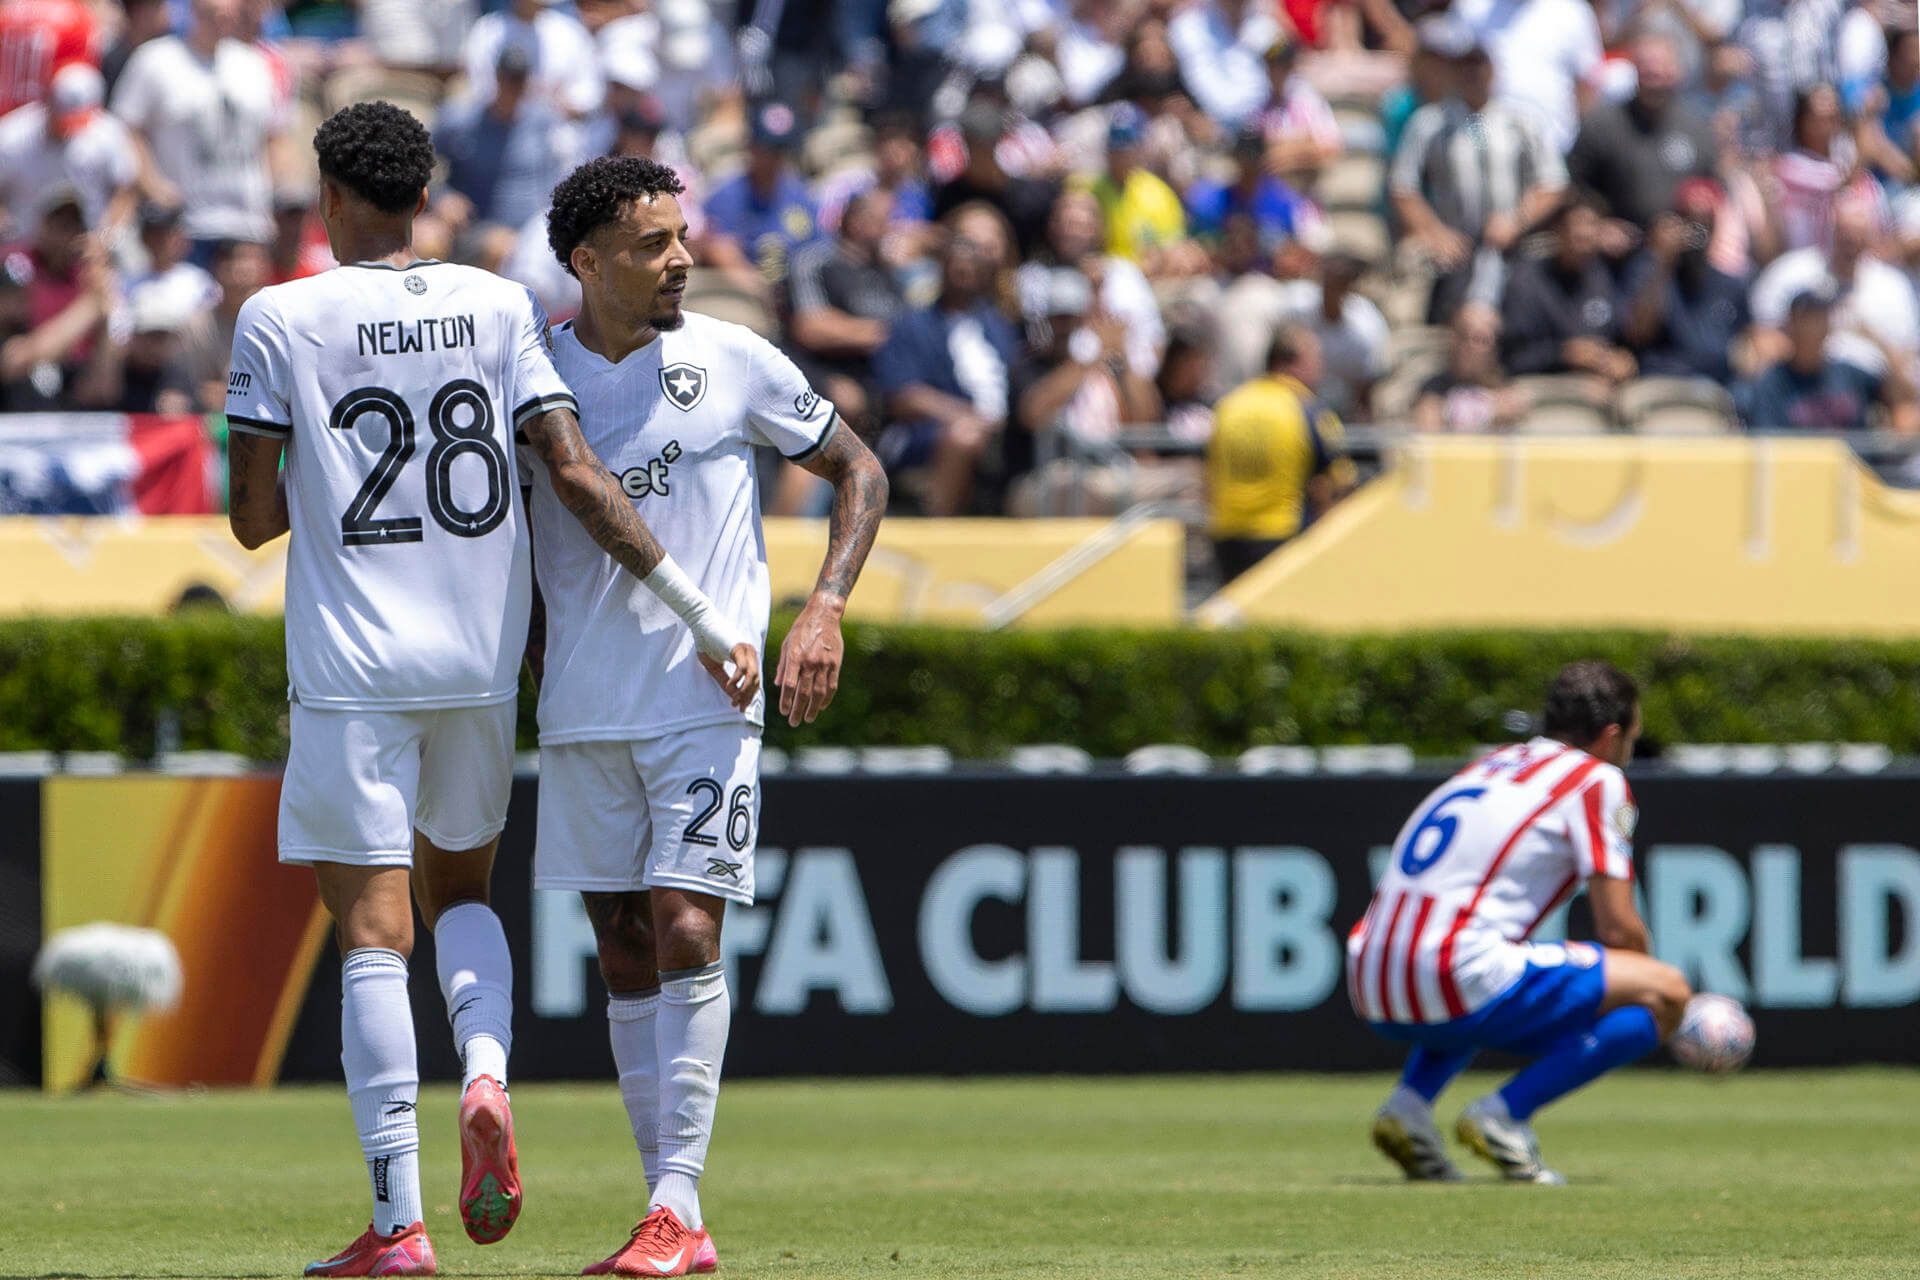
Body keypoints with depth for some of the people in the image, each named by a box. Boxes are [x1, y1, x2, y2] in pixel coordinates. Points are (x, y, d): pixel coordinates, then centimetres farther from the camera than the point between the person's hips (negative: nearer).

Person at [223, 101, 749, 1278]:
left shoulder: (281, 319, -5)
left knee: (374, 934, -2)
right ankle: (488, 1073, -7)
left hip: (352, 668, -3)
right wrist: (702, 615, -3)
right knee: (460, 891, 23)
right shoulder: (501, 308, 3)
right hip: (482, 659, 3)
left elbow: (252, 516, -4)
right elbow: (577, 476, -4)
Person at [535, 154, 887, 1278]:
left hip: (707, 699, -3)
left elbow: (860, 472, 7)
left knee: (686, 932, -14)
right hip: (582, 711, 3)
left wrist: (826, 608, -6)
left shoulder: (733, 361, -2)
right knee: (626, 953, 5)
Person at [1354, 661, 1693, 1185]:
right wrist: (1651, 1000, 22)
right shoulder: (1597, 779, 5)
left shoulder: (1493, 764, 28)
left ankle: (1410, 1103, 12)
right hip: (1459, 982, -8)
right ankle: (1504, 1113, -10)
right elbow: (1618, 930, 0)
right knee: (1667, 989, 0)